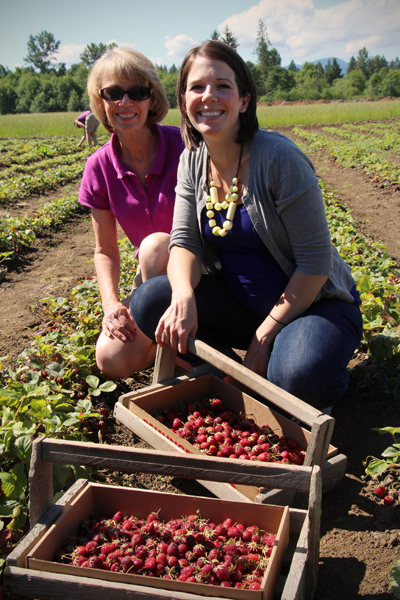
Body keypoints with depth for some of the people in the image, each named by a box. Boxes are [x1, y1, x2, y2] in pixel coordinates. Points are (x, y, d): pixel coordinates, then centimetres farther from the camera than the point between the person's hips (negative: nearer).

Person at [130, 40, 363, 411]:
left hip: (311, 302, -5)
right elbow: (185, 241, -7)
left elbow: (315, 261, -20)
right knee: (149, 303, -16)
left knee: (299, 377, -35)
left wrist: (264, 335, -19)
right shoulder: (192, 161, -2)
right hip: (239, 303, 5)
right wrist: (183, 296, -29)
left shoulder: (278, 157, -21)